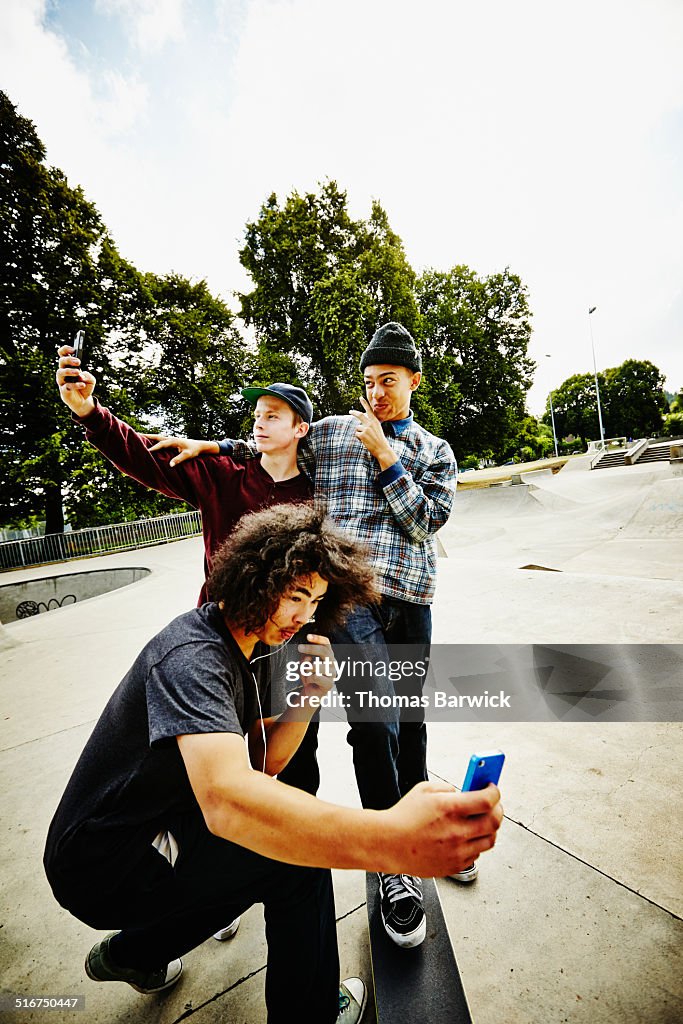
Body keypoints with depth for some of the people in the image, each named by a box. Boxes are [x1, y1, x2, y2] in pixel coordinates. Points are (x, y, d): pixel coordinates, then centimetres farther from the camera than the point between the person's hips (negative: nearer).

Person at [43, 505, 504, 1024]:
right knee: (299, 844, -18)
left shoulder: (260, 644, -2)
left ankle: (132, 951, 31)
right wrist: (390, 840, -56)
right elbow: (226, 798, -46)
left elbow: (263, 764, 0)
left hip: (153, 823, 8)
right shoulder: (192, 655, -30)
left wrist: (310, 696, -18)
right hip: (100, 864, -8)